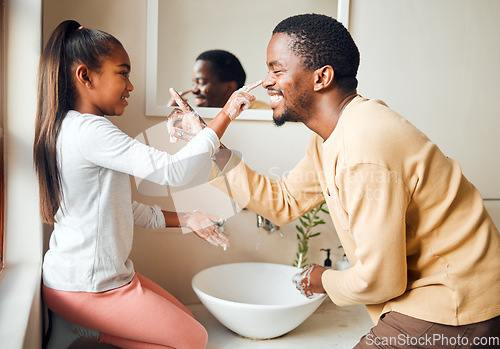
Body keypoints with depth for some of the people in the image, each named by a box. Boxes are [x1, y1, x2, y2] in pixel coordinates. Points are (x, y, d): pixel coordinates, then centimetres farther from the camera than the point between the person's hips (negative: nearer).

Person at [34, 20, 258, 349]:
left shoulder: (75, 130, 9)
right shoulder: (89, 131, -25)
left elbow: (122, 208, 11)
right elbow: (172, 171, -29)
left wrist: (185, 219, 7)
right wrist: (224, 116, -22)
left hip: (108, 273, 10)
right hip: (86, 288, -10)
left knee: (185, 318, 16)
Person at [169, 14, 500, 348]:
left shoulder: (366, 155, -30)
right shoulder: (330, 138, 2)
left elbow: (379, 280, -25)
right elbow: (284, 202, 8)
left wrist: (326, 280, -3)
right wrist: (210, 147, 4)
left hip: (452, 313, -8)